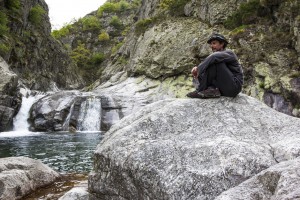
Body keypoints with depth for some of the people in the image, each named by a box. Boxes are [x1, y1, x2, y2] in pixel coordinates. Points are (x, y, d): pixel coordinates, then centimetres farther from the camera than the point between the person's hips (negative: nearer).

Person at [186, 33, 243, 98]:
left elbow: (213, 57, -27)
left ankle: (201, 90, -22)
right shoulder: (217, 55, 18)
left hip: (234, 86, -8)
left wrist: (199, 69, -23)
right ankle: (211, 89, -17)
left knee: (215, 62, -22)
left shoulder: (229, 53, -5)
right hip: (224, 89, 8)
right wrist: (197, 69, -17)